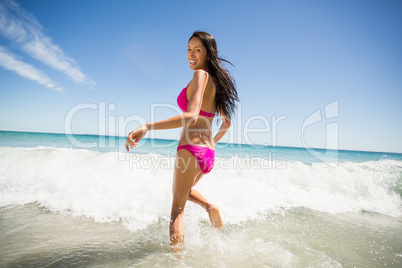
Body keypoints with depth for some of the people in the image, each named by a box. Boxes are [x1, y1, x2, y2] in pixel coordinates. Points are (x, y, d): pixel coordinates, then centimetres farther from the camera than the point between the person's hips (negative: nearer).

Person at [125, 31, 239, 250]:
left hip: (190, 150, -9)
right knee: (185, 190, 32)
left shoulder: (201, 75, -10)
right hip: (208, 153, 9)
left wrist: (146, 127, -33)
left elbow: (191, 116, -26)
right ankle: (209, 206, 11)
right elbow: (227, 122, 20)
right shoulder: (216, 81, 15)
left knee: (177, 208, 6)